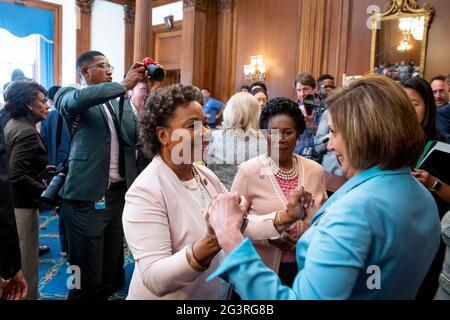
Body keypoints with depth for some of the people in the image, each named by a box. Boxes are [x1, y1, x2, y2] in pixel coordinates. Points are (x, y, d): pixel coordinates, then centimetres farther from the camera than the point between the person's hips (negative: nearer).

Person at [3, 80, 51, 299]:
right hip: (21, 204, -10)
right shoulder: (27, 132, -20)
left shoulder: (13, 124, 9)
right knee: (26, 259, 4)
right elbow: (17, 176, -27)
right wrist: (47, 191, -20)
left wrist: (41, 170, 10)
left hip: (11, 201, 10)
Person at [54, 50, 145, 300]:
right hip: (87, 197, -5)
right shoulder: (70, 95, 1)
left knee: (112, 276, 13)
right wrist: (123, 85, -23)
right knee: (88, 279, 1)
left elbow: (136, 137, 5)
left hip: (118, 194, 6)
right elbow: (77, 99, -24)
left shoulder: (117, 101, 16)